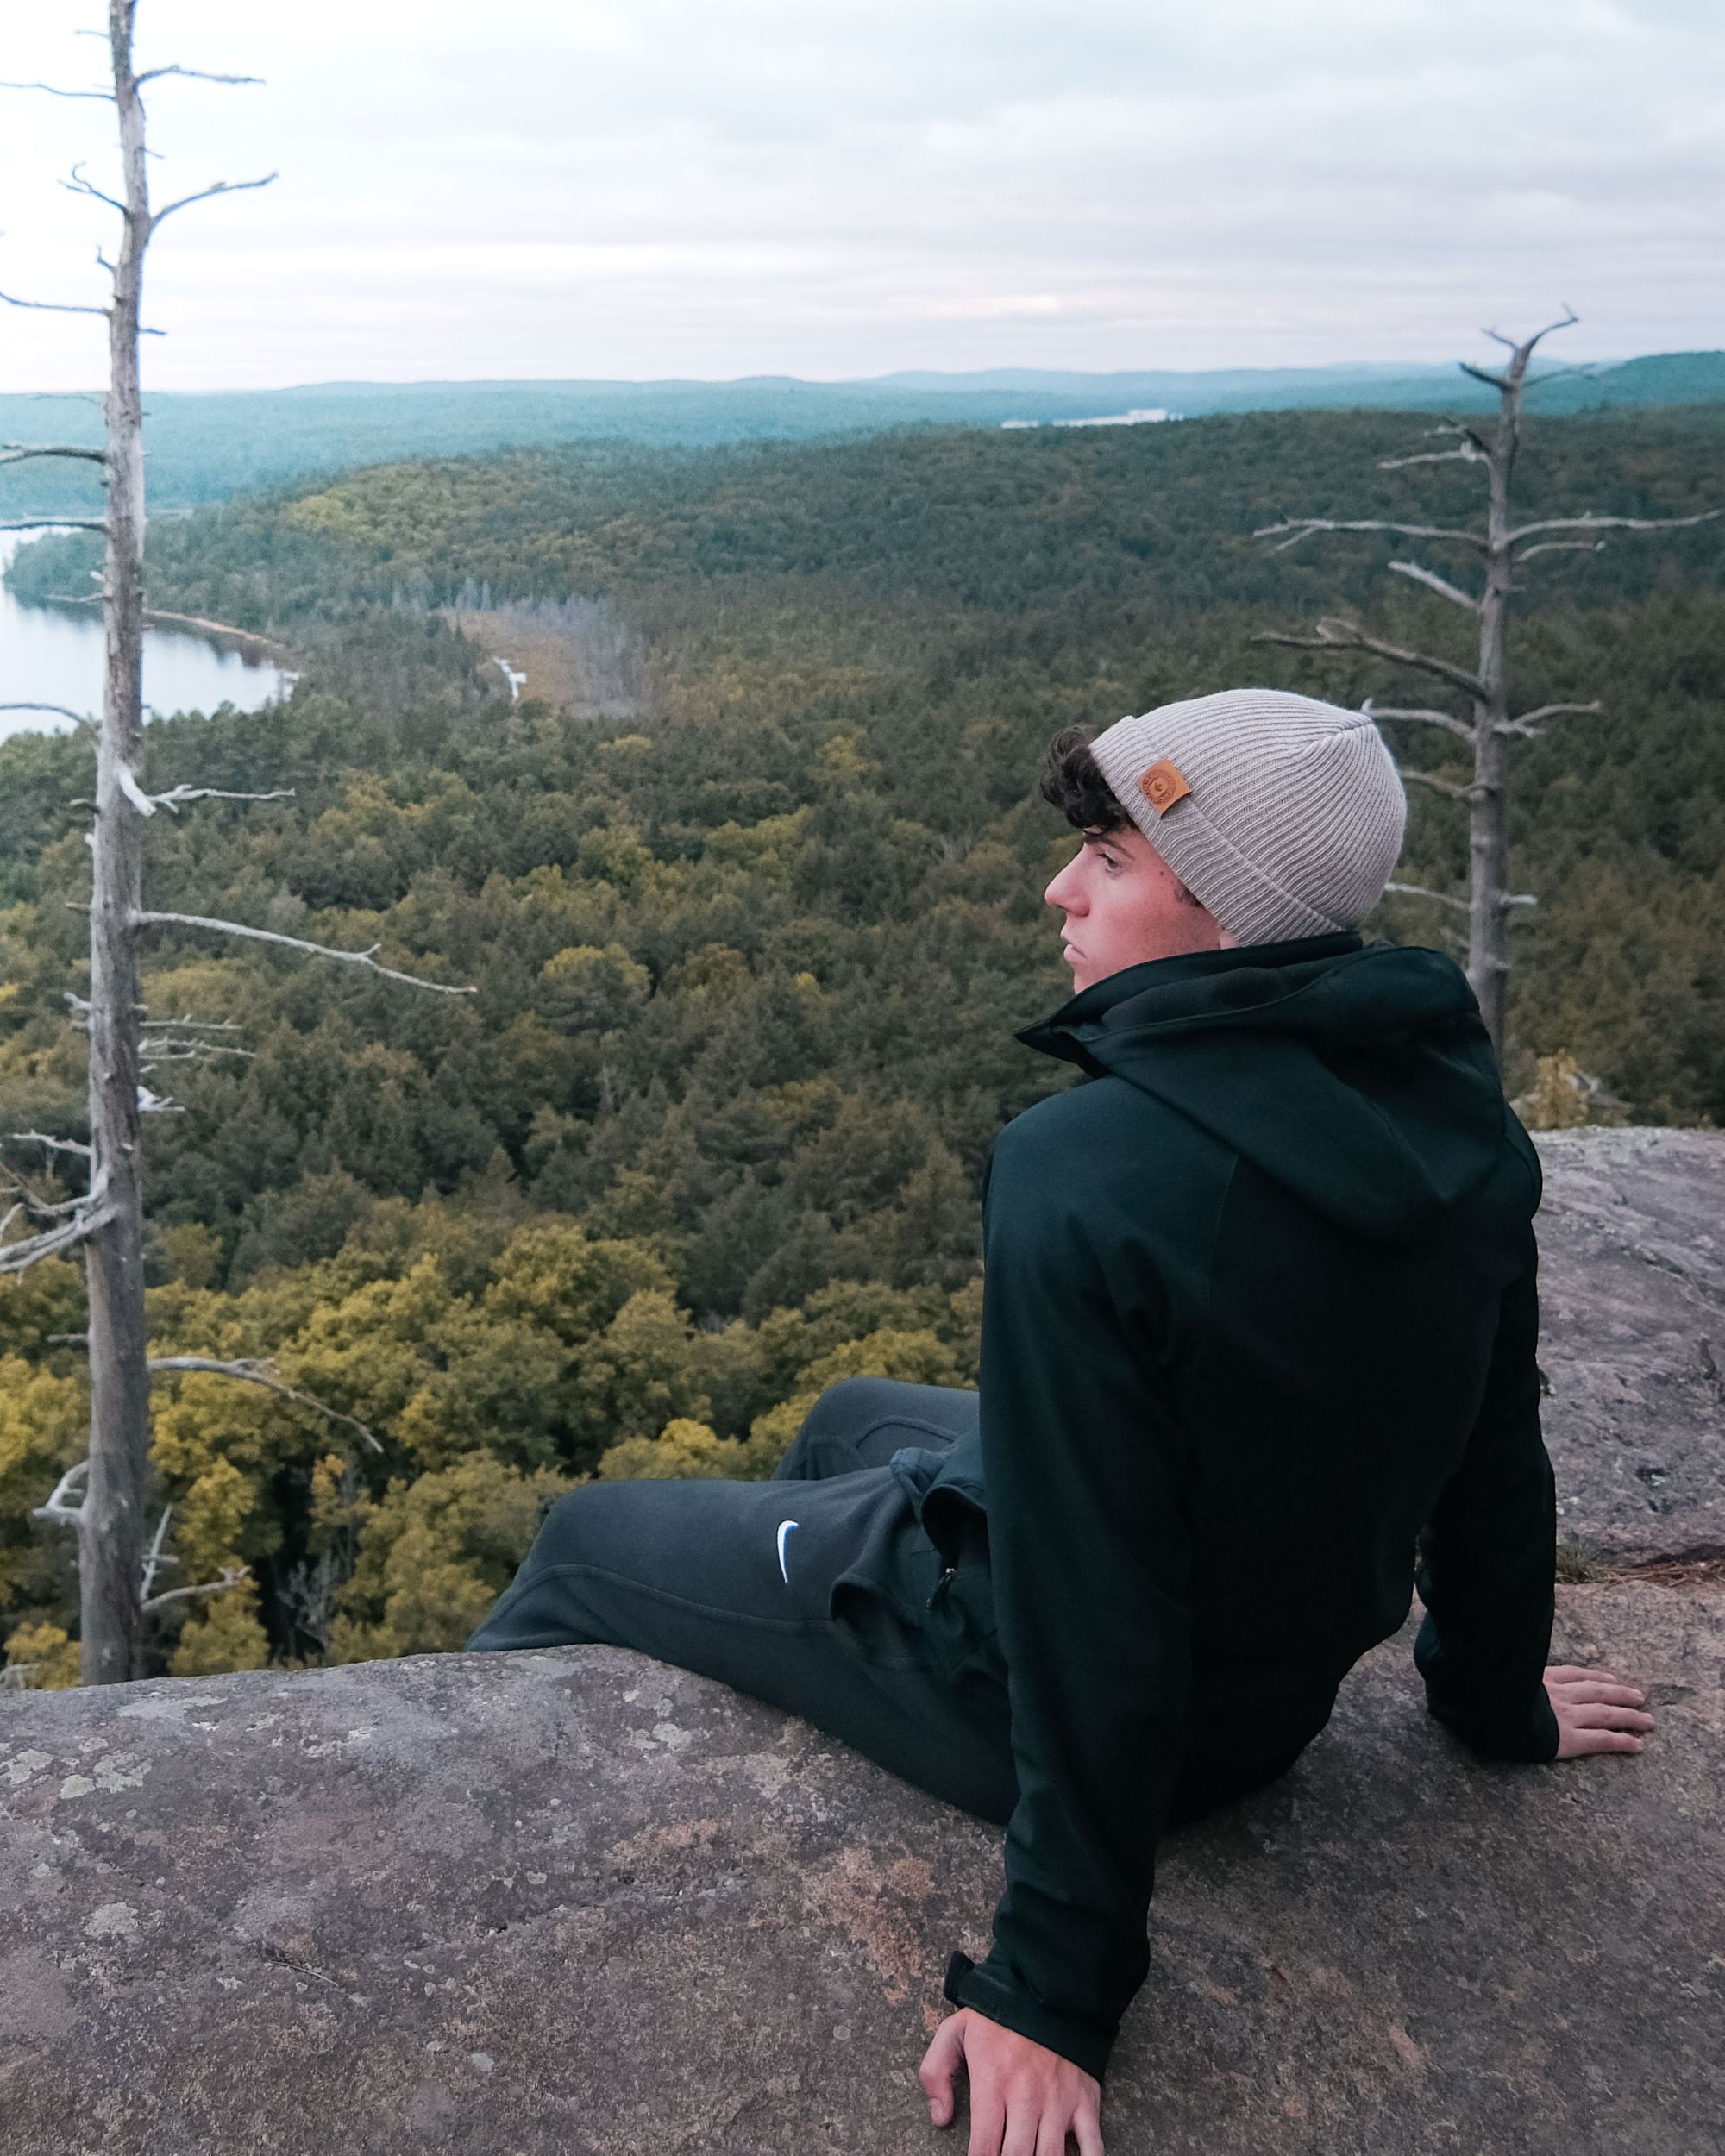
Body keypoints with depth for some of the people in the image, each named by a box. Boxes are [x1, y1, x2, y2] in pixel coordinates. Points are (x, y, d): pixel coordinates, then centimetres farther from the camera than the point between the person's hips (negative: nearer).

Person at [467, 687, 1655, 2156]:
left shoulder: (1083, 1175, -34)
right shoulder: (1456, 1111, -10)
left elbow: (1091, 1604, -31)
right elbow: (1494, 1451, 1)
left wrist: (1057, 1988, -20)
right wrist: (1494, 1698, 19)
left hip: (1026, 1680, -7)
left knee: (585, 1541, 13)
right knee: (850, 1422, 31)